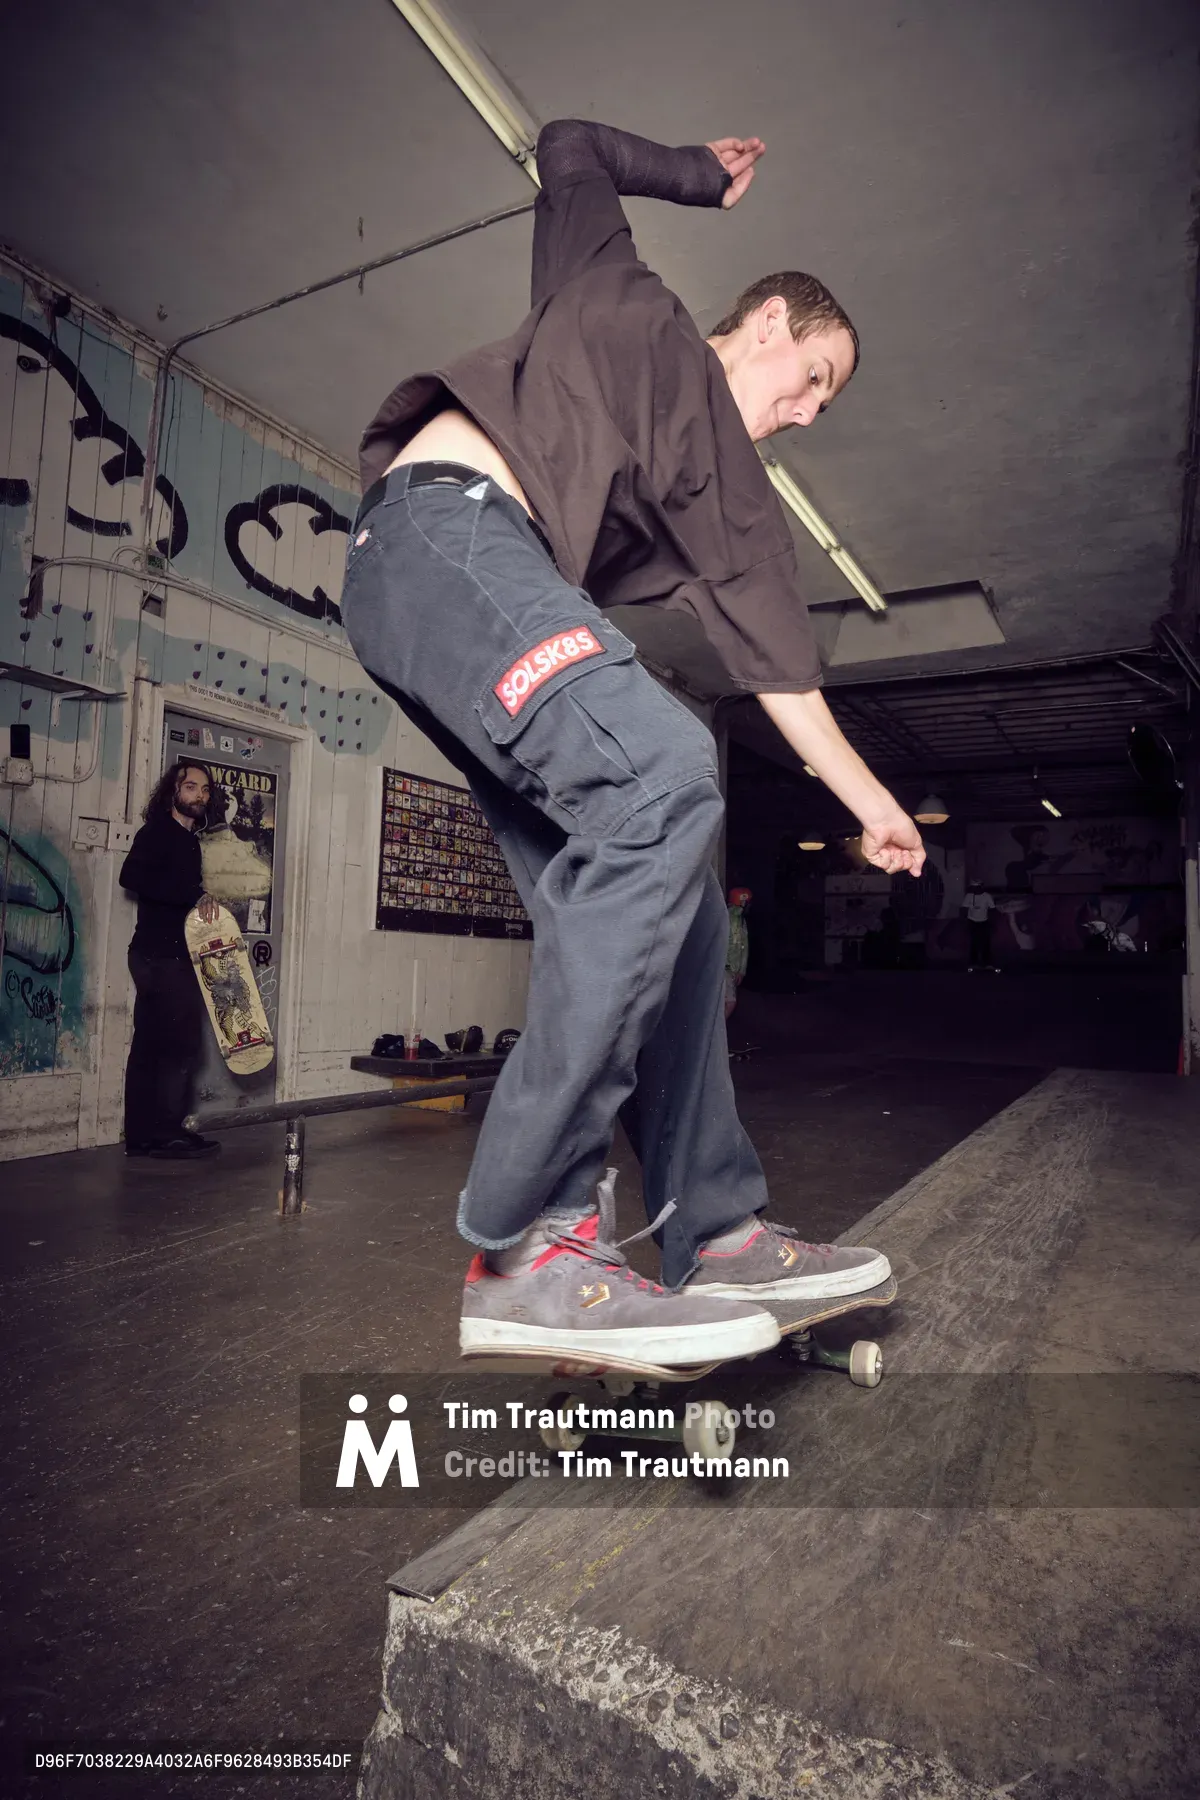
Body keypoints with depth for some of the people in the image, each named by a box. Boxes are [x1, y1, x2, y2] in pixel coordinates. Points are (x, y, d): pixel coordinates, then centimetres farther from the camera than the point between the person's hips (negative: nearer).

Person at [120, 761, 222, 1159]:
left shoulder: (189, 841, 19)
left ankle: (142, 1135, 13)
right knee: (182, 1042, -7)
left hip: (171, 956, 9)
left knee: (151, 1045, 8)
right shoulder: (157, 832, -7)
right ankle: (165, 1132, 0)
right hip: (160, 955, -9)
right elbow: (133, 876, -23)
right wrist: (196, 895, -24)